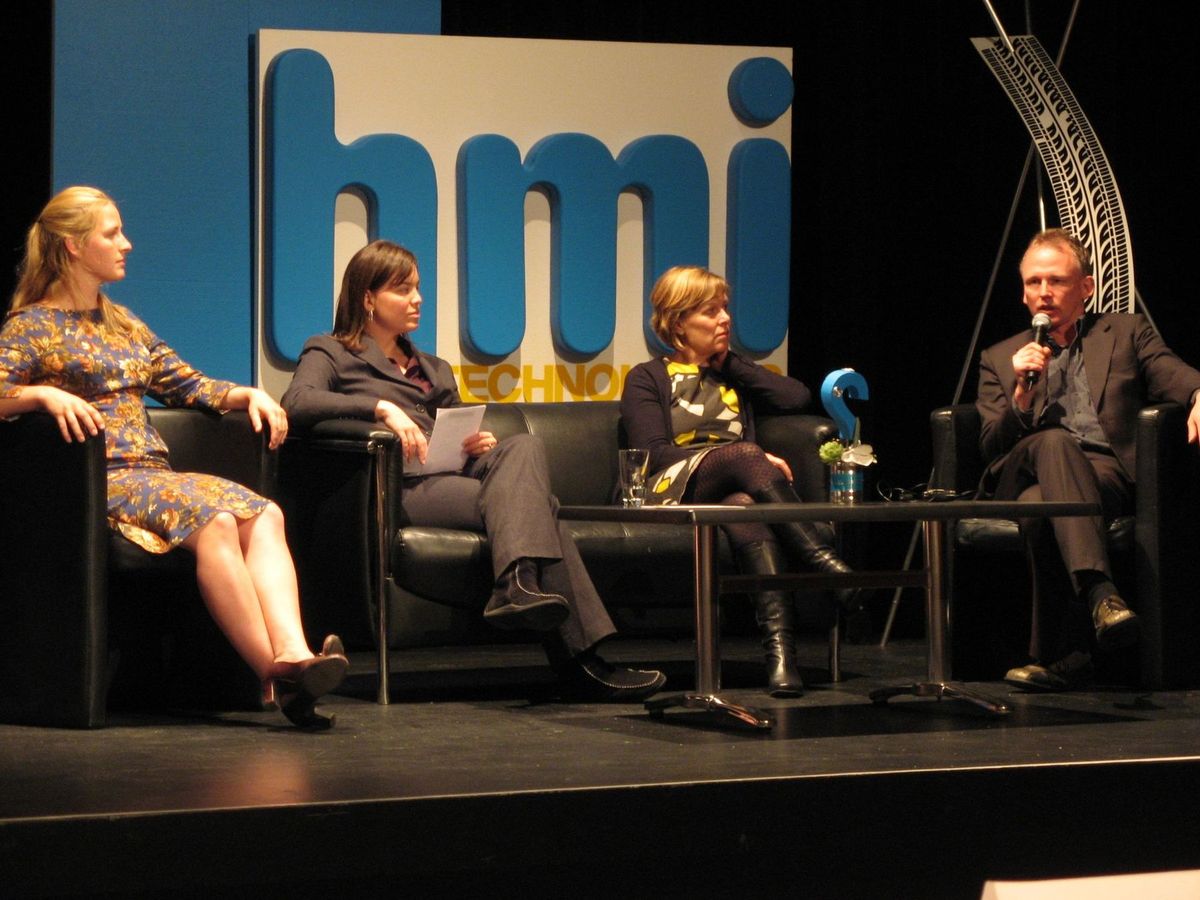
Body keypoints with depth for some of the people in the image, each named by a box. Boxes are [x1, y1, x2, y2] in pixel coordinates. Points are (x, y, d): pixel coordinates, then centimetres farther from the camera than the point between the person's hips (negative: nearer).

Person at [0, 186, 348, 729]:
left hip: (155, 474, 7)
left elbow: (189, 385, 29)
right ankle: (275, 674, -39)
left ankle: (293, 654, -47)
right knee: (214, 520, -34)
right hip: (96, 481, -7)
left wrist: (247, 395, 12)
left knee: (264, 516, -25)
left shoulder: (123, 324, 28)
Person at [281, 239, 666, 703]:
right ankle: (579, 656, -41)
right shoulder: (330, 353, 13)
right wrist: (380, 407, -21)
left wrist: (481, 444, 4)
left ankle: (520, 587, -46)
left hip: (453, 475, 6)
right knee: (533, 502, -27)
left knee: (523, 446, -28)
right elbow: (297, 402, -9)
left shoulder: (434, 370, 34)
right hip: (398, 489, -6)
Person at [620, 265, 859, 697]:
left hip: (731, 490, 3)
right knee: (744, 455, -38)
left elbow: (798, 397, 10)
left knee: (744, 508, -39)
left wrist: (731, 362, 19)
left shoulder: (734, 375, 31)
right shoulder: (648, 379, 17)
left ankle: (780, 647, -62)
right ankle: (825, 563, -51)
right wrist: (753, 459, -12)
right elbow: (654, 453, -2)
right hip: (673, 491, -3)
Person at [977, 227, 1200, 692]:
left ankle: (1055, 656, -36)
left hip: (1106, 474, -1)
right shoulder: (1001, 358, 25)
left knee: (1039, 504, -37)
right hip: (1022, 477, 1)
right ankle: (1100, 593, -52)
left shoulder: (1126, 334, 21)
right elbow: (991, 449, 15)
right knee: (1053, 442, -37)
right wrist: (1023, 392, -1)